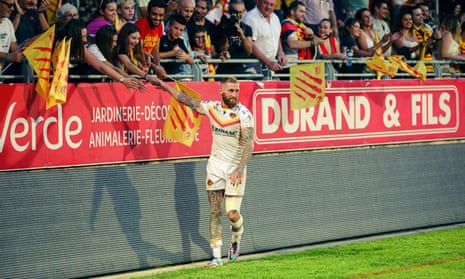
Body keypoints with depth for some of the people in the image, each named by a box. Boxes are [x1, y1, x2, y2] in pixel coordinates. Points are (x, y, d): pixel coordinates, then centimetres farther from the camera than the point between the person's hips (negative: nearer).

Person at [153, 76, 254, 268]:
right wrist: (166, 87, 17)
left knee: (232, 214, -8)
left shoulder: (244, 114, -14)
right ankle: (217, 257, 2)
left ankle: (236, 237, 27)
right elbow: (188, 101, 13)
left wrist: (240, 169, -33)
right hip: (216, 164, 4)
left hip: (236, 168, -4)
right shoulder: (212, 108, -1)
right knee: (215, 212, -1)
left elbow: (248, 144, -21)